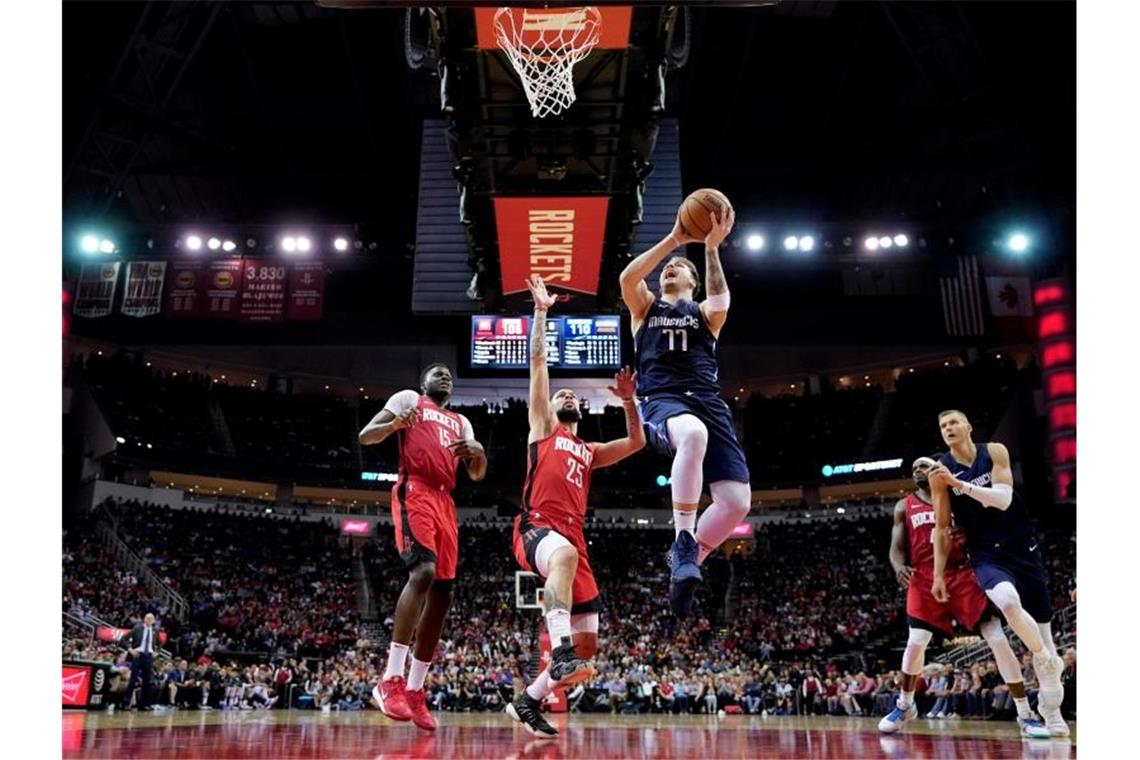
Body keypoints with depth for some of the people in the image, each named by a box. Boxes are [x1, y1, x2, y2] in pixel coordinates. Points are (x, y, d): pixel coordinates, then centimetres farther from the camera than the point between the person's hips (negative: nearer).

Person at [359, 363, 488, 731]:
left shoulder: (460, 422, 29)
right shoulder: (408, 398, 14)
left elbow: (478, 474, 23)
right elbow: (365, 436, 3)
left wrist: (478, 453, -1)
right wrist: (395, 424, -18)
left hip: (445, 501, 7)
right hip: (414, 491, -7)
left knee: (442, 594, 1)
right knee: (423, 571, -28)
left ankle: (414, 691, 8)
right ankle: (390, 680, -28)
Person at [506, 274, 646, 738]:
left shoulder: (590, 451, 31)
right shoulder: (543, 428, 17)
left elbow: (637, 443, 25)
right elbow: (538, 362, 12)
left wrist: (628, 401, 18)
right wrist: (541, 312, 12)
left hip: (573, 537, 6)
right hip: (537, 529, -6)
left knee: (587, 645, 0)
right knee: (564, 555, -44)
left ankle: (527, 702, 19)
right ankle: (561, 654, -52)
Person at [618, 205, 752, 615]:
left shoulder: (704, 312, 23)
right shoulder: (646, 306, 23)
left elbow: (721, 302, -4)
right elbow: (627, 278, 0)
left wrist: (711, 248, -11)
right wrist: (673, 239, -3)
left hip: (707, 402, 3)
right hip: (662, 401, -2)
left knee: (737, 500, -13)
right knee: (693, 434, -41)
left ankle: (685, 562, 13)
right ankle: (683, 542, -29)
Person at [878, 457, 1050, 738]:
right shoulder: (904, 507, 12)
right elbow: (896, 547, 7)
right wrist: (899, 568, -16)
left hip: (963, 574, 0)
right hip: (925, 580, 0)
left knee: (999, 640, -9)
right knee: (915, 643, -7)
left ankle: (1026, 715, 2)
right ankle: (904, 706, 16)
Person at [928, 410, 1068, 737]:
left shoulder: (995, 452, -4)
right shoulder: (940, 471, -3)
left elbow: (1003, 499, -18)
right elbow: (941, 527, 1)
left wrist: (958, 483, -28)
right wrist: (938, 574, -1)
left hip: (1022, 548, 1)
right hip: (987, 555, -1)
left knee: (1043, 625, 8)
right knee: (1008, 601, -34)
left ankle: (1051, 709, 25)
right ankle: (1047, 661, -8)